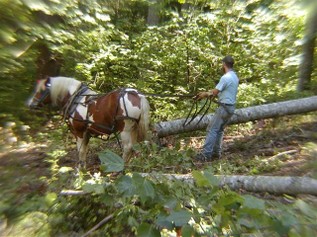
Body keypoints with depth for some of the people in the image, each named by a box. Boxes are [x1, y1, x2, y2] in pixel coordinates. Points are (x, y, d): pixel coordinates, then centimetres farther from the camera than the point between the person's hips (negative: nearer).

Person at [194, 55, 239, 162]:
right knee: (219, 130, 14)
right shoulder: (235, 77, 14)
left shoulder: (226, 77, -16)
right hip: (231, 107, 10)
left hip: (225, 107, -9)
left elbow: (214, 93, -12)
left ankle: (206, 154, -5)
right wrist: (207, 93, 14)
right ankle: (216, 152, 20)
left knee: (212, 129, -7)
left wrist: (205, 94, 5)